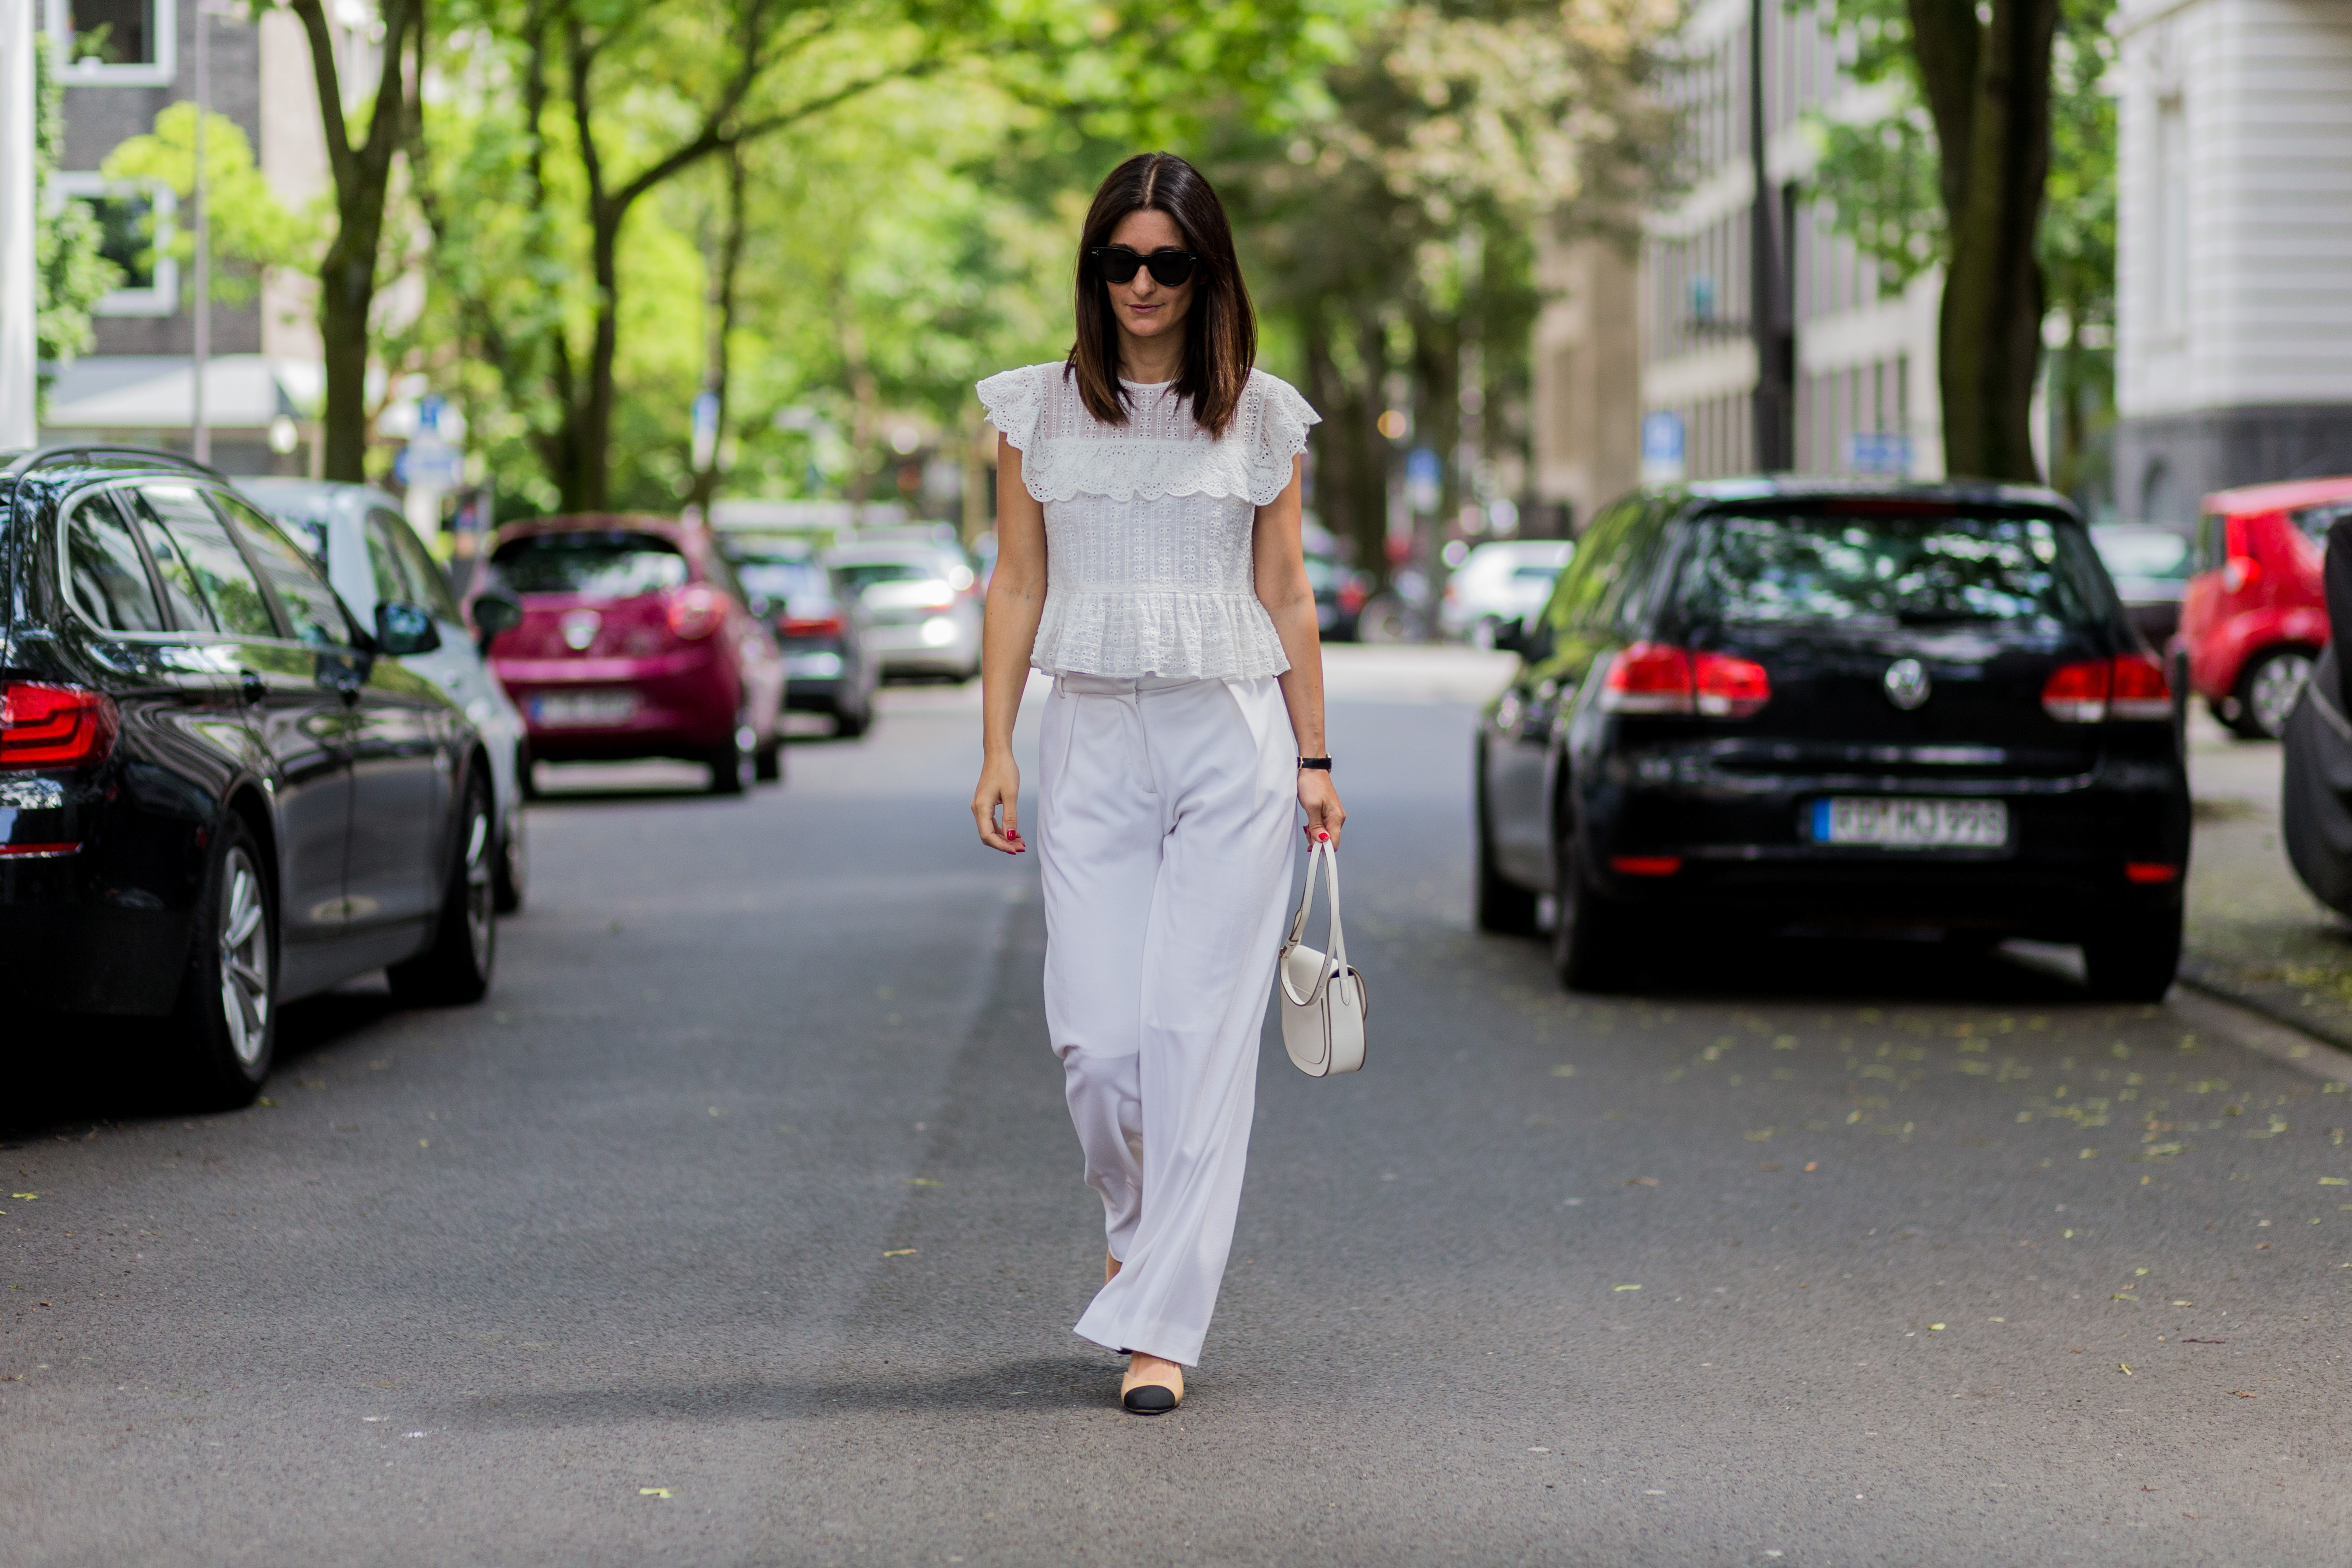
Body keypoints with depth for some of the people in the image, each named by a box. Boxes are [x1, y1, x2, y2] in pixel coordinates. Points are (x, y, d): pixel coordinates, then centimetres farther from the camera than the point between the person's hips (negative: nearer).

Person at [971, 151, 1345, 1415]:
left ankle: (1161, 1323, -2)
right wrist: (996, 752, 2)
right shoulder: (1038, 411, 7)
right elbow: (1017, 586, 8)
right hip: (1093, 741, 1)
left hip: (1231, 741, -1)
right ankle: (1138, 1220, 28)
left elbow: (1285, 594, 8)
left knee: (1200, 1032, -6)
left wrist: (1313, 759, 7)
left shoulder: (1259, 415, 5)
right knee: (1095, 1034, -4)